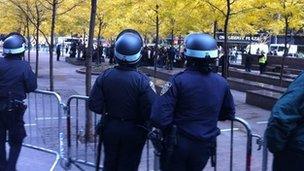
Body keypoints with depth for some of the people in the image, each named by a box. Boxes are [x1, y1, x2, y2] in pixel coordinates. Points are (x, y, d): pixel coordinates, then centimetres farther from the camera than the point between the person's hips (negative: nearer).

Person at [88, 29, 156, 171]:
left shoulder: (105, 76, -12)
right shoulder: (142, 81, -22)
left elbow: (94, 105, -9)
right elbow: (151, 113, -22)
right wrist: (152, 92, -6)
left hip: (110, 129, 3)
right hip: (133, 132, -3)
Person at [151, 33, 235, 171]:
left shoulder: (179, 81, -19)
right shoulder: (222, 83, -5)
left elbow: (159, 118, -24)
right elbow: (228, 114, 10)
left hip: (178, 144, -4)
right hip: (205, 147, 4)